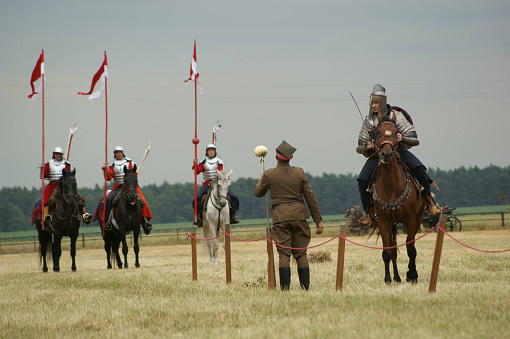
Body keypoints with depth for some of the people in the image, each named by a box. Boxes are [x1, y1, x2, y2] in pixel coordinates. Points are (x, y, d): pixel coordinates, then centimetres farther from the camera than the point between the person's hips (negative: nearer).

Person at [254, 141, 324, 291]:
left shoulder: (269, 175, -3)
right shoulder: (300, 173, 2)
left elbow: (258, 193, 14)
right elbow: (311, 198, 3)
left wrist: (261, 179, 34)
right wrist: (318, 220, 8)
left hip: (280, 216, -2)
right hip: (299, 215, 2)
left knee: (284, 254, 0)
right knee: (301, 253, 8)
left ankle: (285, 288, -7)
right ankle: (305, 287, 5)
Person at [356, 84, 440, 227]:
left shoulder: (396, 115, -3)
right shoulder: (368, 121, 5)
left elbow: (413, 136, -4)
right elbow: (360, 146, 12)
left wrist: (403, 138, -25)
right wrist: (366, 147, -12)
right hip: (377, 155, 2)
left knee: (419, 169, -26)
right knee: (362, 180, -20)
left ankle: (429, 201, -9)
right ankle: (369, 212, -4)